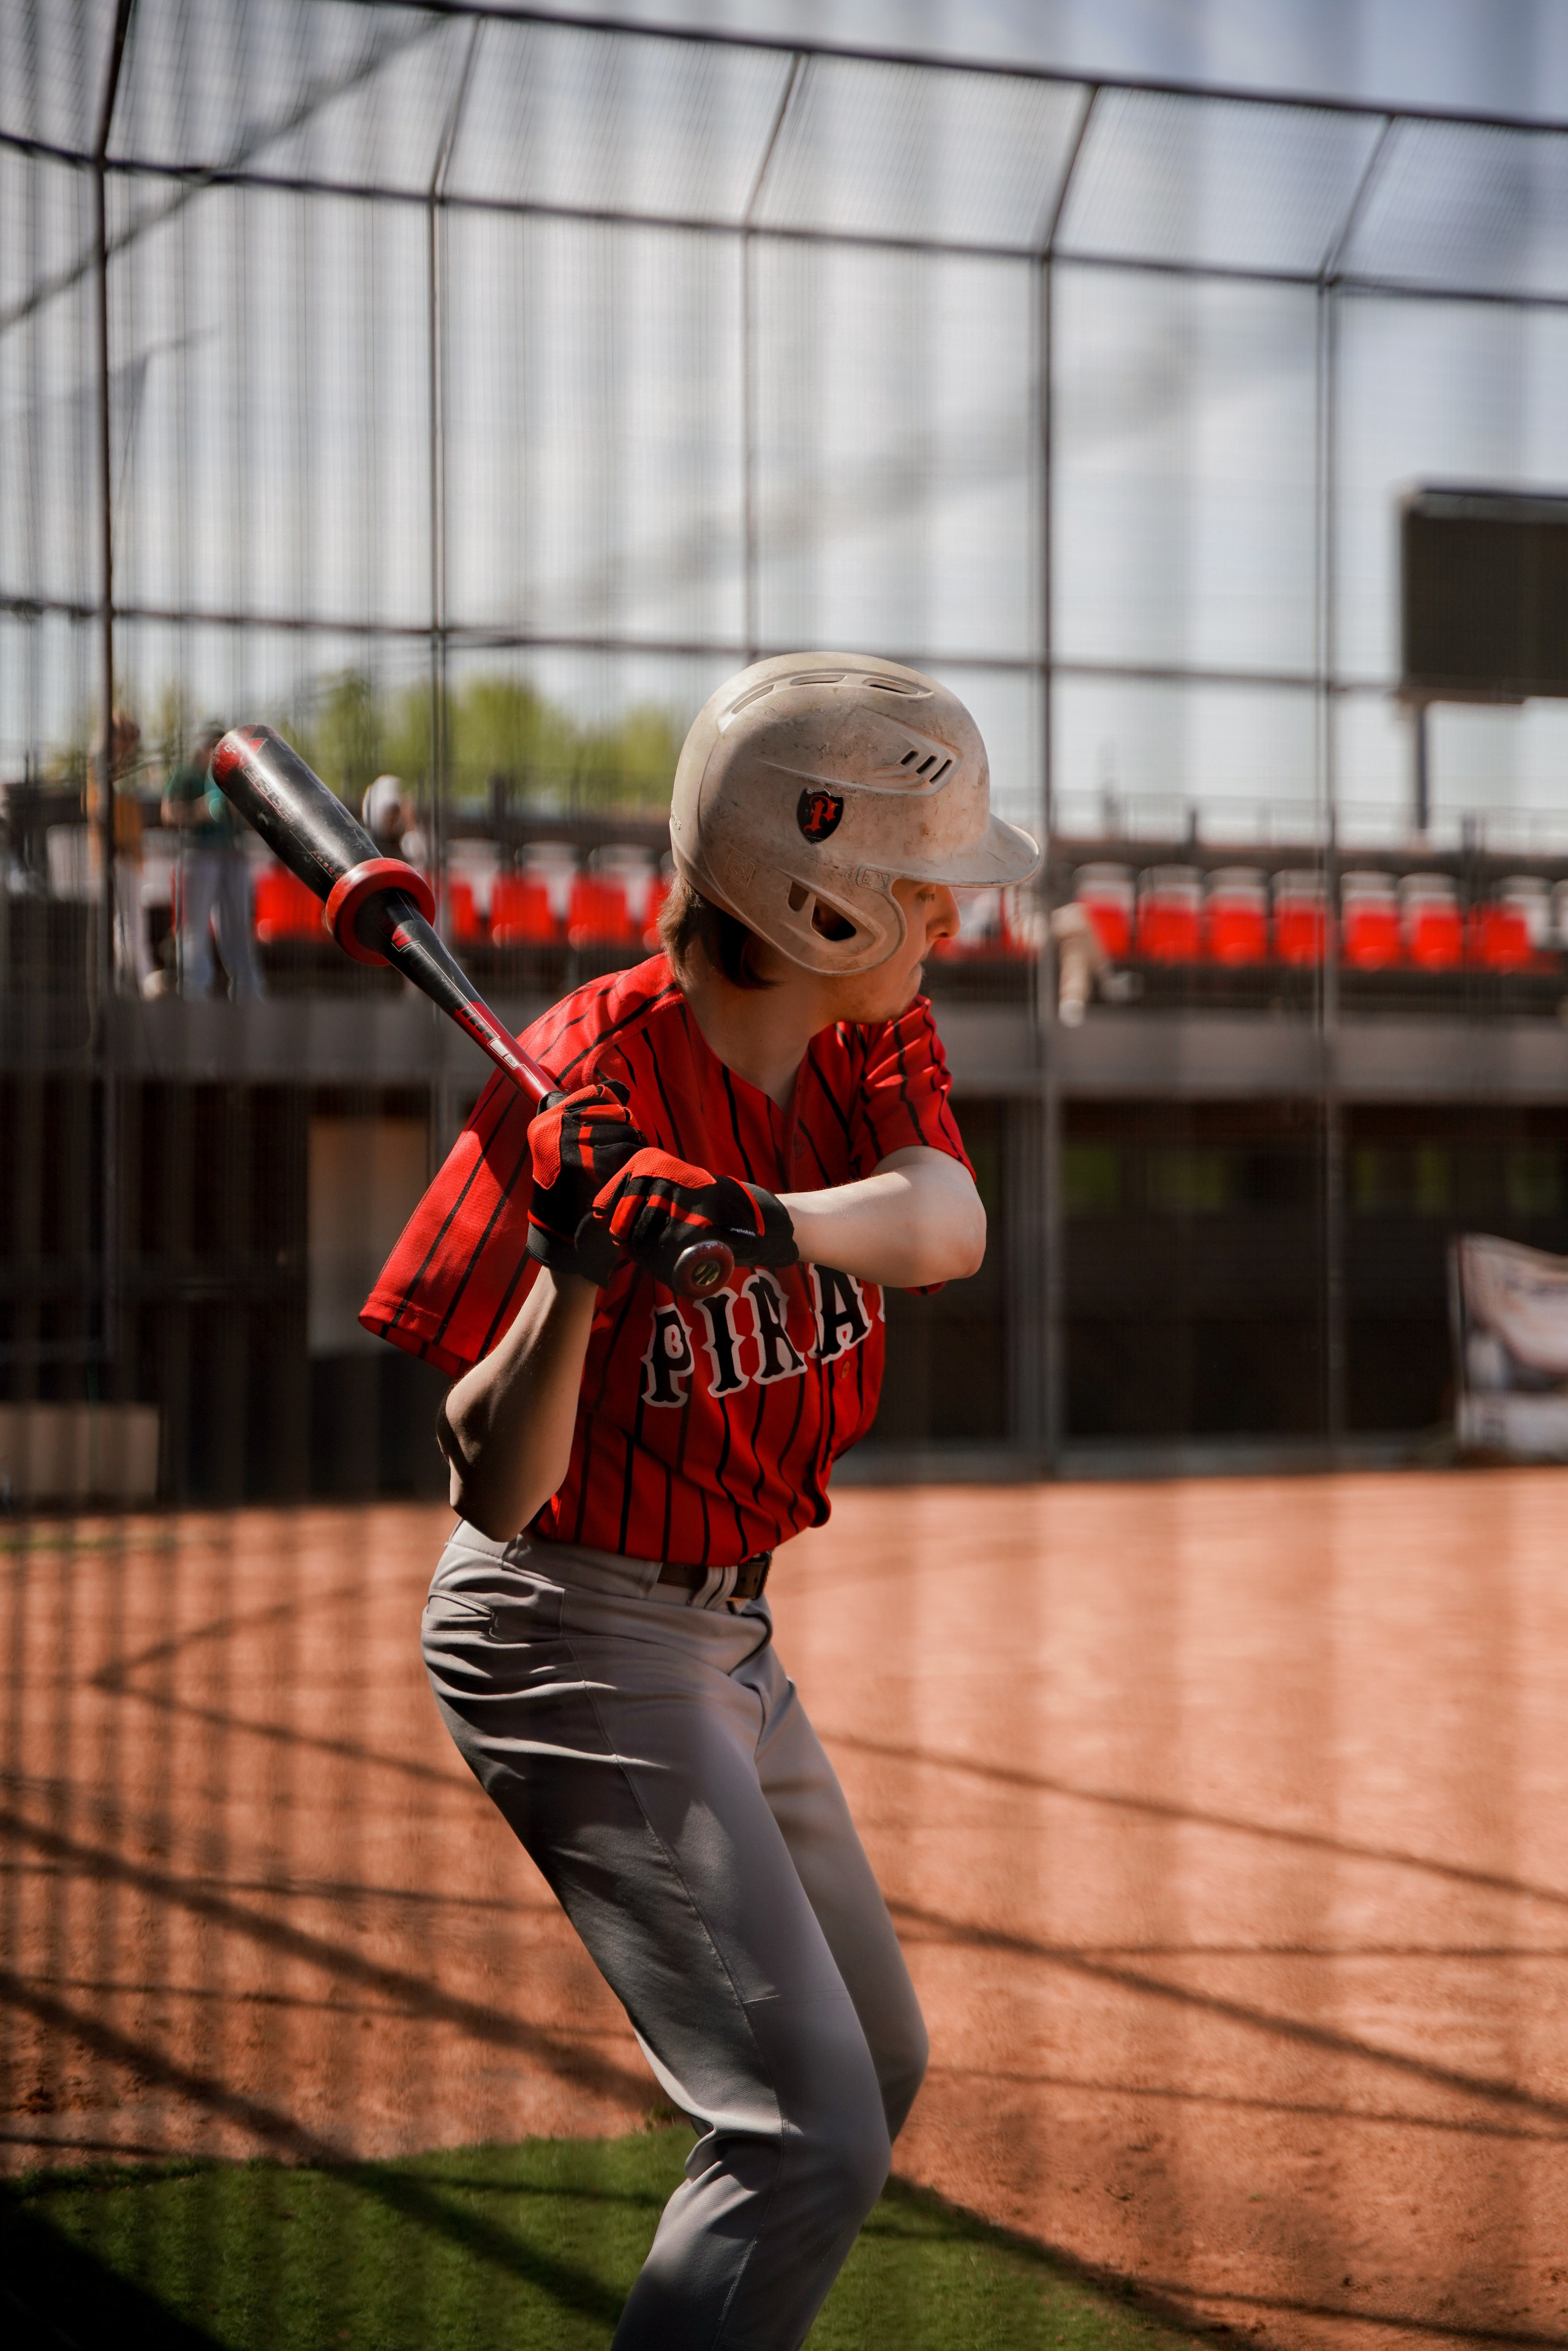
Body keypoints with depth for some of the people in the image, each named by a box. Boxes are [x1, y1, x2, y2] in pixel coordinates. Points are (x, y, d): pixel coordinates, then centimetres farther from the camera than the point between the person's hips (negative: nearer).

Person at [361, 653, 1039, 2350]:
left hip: (724, 1631, 9)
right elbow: (496, 1490, -26)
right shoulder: (584, 1092, -24)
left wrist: (768, 1222, -44)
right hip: (573, 1638, -9)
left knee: (875, 2064, 23)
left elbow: (948, 1223, -24)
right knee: (808, 2132, -17)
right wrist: (577, 1272, -43)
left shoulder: (864, 1036, -2)